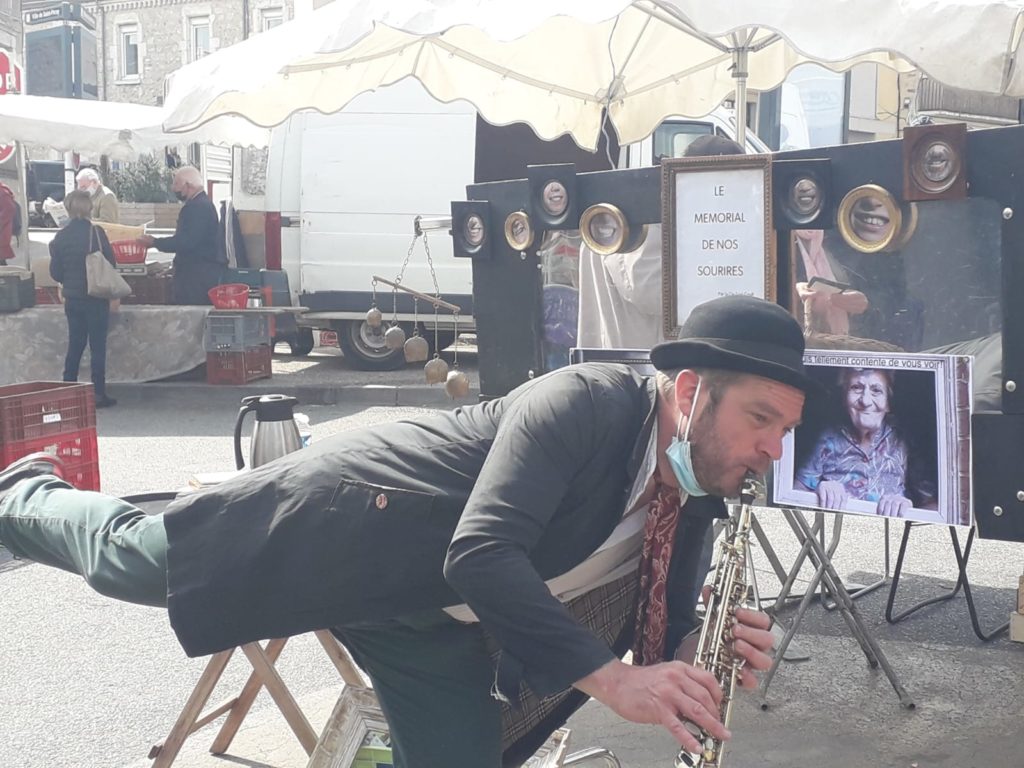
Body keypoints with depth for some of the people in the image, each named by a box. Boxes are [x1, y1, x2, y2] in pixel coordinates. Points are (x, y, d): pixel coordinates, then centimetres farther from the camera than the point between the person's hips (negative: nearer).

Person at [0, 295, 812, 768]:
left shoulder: (697, 505, -6)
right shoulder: (587, 400, -31)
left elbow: (655, 635, 4)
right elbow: (481, 553, -40)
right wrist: (611, 677, -43)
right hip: (337, 528, -7)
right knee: (128, 557, 13)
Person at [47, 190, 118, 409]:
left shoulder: (60, 237, 0)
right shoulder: (96, 232, -12)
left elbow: (55, 272, 4)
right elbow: (110, 263, -9)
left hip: (72, 299, 4)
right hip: (96, 298, -4)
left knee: (75, 344, 15)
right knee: (98, 346, 1)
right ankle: (99, 394, 2)